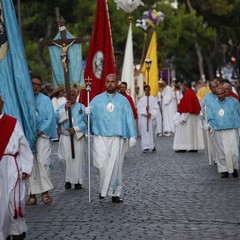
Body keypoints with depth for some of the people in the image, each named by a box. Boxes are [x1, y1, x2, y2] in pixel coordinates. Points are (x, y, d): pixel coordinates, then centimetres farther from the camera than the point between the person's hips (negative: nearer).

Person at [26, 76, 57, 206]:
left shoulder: (45, 100, 7)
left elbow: (50, 118, 2)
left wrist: (40, 131, -9)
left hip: (42, 135, -1)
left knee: (42, 162, -14)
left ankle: (45, 192, -8)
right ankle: (33, 194, 3)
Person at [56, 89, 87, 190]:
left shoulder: (81, 107, 7)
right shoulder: (62, 107, 10)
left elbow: (85, 121, -1)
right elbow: (57, 118, -7)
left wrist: (75, 129, -12)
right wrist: (65, 109, -17)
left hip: (78, 137, 0)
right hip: (65, 136, 0)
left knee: (78, 158, -2)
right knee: (66, 158, -10)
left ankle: (78, 181, 6)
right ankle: (68, 179, 5)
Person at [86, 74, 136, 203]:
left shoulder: (123, 100, 10)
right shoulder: (97, 100, 11)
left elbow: (129, 118, 7)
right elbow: (90, 116, 10)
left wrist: (132, 136, -1)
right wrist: (87, 113, -14)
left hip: (117, 138, 0)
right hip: (100, 137, 0)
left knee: (115, 165, -1)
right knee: (101, 164, -12)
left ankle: (115, 193, 6)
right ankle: (103, 188, 8)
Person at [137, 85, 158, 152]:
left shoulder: (153, 99, 3)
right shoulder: (141, 99, 3)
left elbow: (156, 109, -1)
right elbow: (139, 109, -2)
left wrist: (151, 113, -14)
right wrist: (145, 112, -17)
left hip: (152, 118, 1)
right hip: (143, 118, -1)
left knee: (152, 132, 9)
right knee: (145, 132, -5)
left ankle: (152, 146, 25)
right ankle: (146, 147, -8)